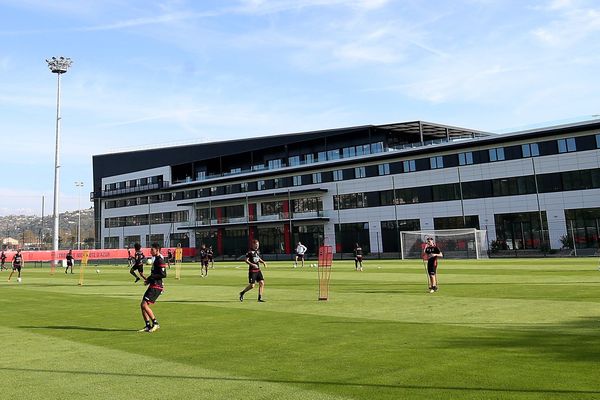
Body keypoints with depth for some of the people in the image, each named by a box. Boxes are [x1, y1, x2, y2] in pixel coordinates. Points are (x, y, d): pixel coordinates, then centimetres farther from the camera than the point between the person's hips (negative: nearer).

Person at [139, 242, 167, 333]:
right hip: (152, 286, 10)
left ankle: (155, 323, -3)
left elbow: (163, 274, -22)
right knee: (142, 305, 9)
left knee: (145, 305, -13)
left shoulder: (160, 260, -14)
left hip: (156, 287, -10)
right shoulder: (156, 259, 17)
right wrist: (148, 280, 11)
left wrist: (150, 277, -17)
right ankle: (148, 326, 14)